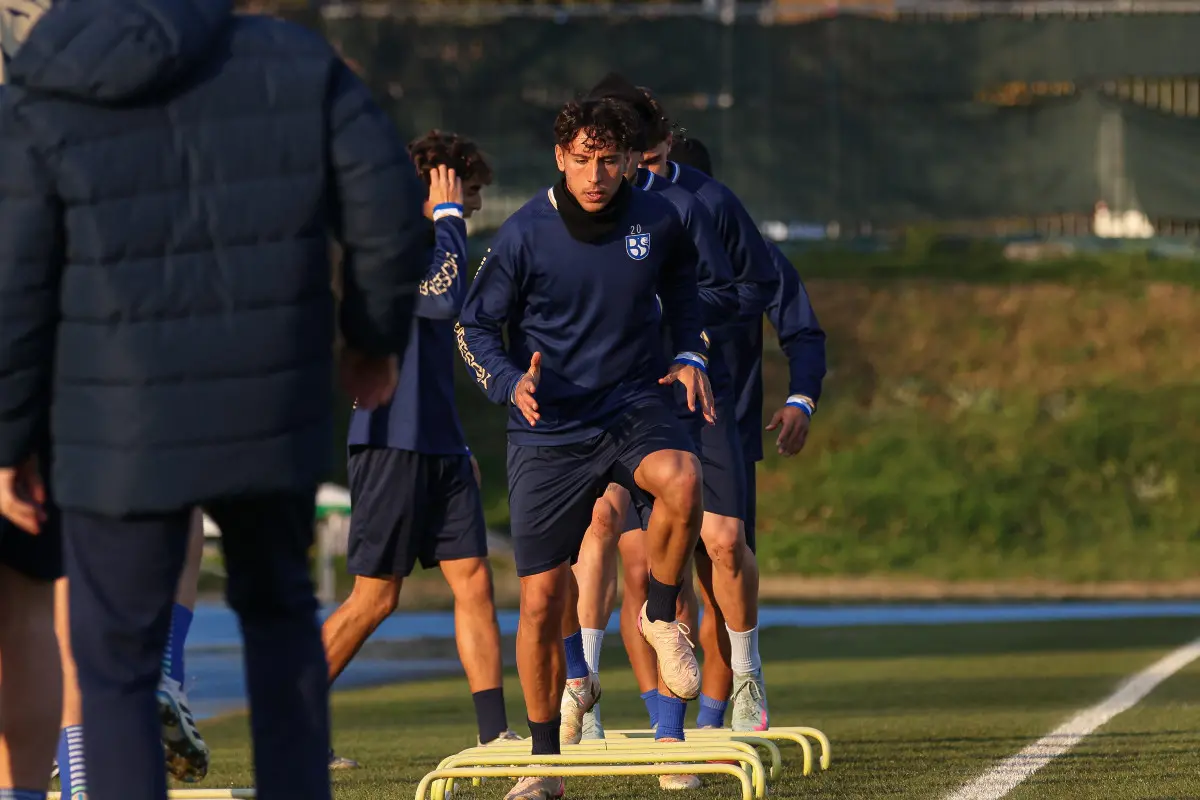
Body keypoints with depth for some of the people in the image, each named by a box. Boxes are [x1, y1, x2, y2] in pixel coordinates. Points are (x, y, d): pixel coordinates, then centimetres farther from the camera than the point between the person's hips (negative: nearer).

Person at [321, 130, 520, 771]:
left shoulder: (426, 244, 18)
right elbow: (446, 299, -27)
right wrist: (448, 218, -15)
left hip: (439, 446, 9)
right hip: (391, 445, -9)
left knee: (473, 579, 1)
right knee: (375, 597, -4)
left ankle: (494, 731, 0)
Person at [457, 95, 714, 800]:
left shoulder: (658, 221, -3)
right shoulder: (525, 235, -10)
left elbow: (681, 284, 20)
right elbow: (476, 326, 0)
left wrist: (689, 355, 5)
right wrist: (511, 383, -19)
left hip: (635, 405, 1)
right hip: (550, 429, -1)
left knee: (681, 480, -35)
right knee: (542, 600, -1)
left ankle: (662, 616, -8)